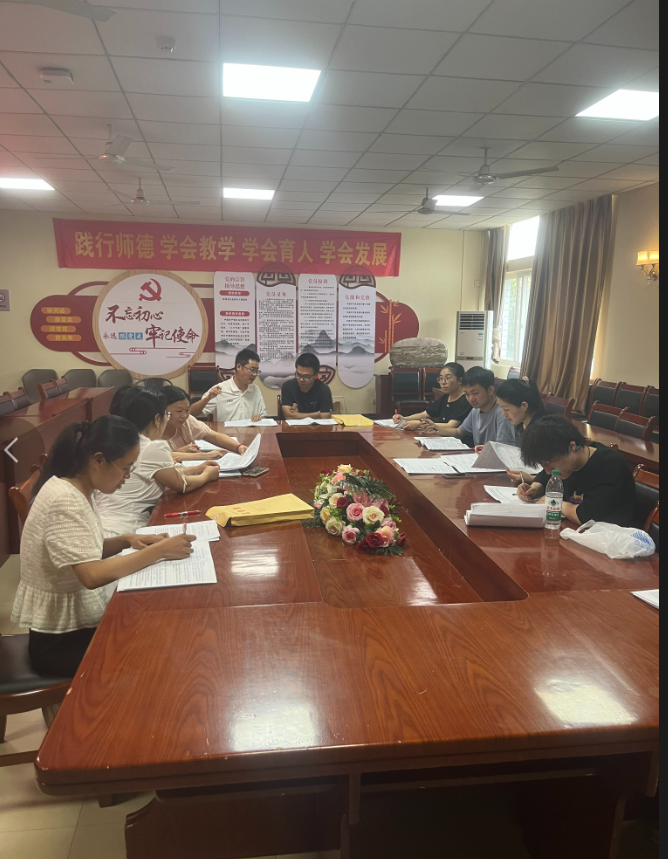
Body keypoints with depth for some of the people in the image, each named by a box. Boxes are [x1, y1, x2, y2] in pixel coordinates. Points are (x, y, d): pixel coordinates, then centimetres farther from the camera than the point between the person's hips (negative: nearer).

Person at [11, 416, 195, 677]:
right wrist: (159, 550, -28)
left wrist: (126, 540, -6)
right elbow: (93, 575, -33)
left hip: (81, 621, 8)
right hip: (60, 642, -8)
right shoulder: (65, 501, -27)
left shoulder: (79, 490, 0)